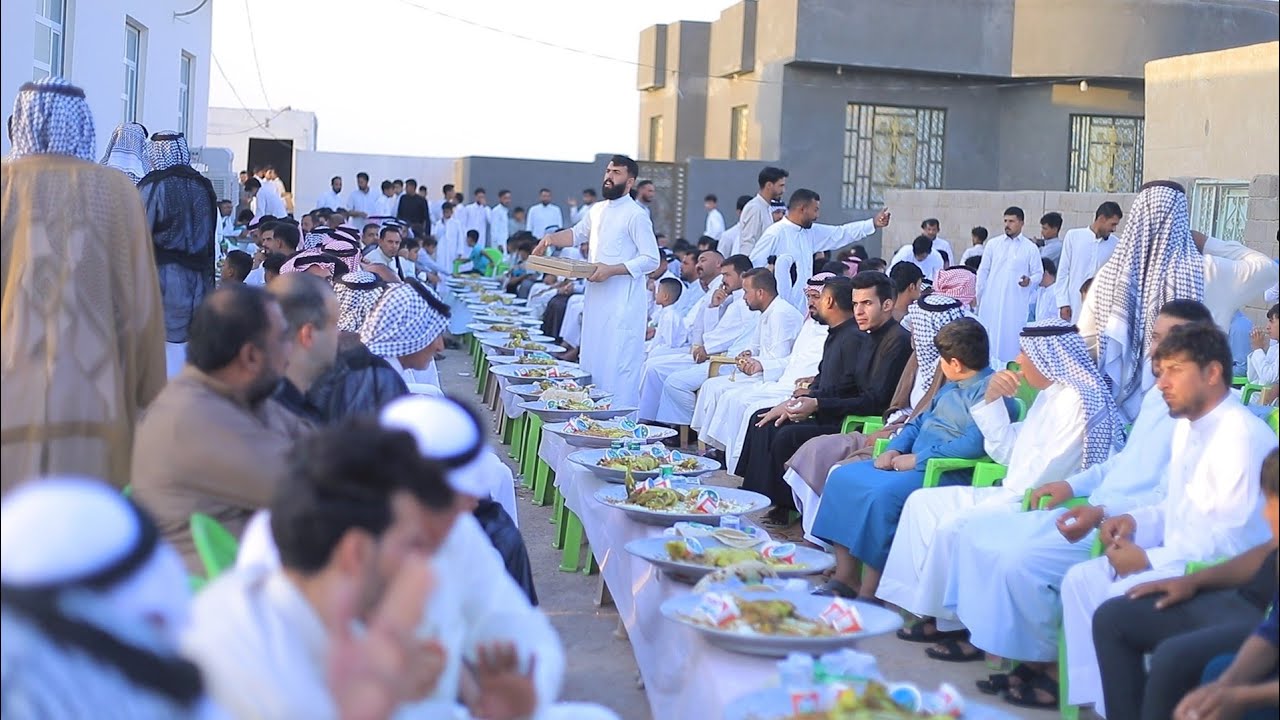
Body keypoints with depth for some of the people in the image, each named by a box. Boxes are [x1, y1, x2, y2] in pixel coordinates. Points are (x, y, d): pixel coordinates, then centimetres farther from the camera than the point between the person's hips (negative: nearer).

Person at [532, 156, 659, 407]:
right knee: (592, 359, 11)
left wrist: (611, 270, -20)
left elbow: (651, 260, -14)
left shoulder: (635, 215, -10)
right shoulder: (598, 210, 14)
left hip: (623, 301, -8)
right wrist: (552, 238, 13)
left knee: (617, 363, -10)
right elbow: (577, 234, 31)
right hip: (596, 296, 8)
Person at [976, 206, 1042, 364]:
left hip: (1016, 302, -2)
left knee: (1012, 338, -2)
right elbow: (982, 271, 9)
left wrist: (1029, 280, -18)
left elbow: (1038, 274, 5)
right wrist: (978, 296, 5)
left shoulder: (1031, 248, 2)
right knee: (989, 337, 2)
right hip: (992, 300, 2)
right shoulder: (993, 244, 7)